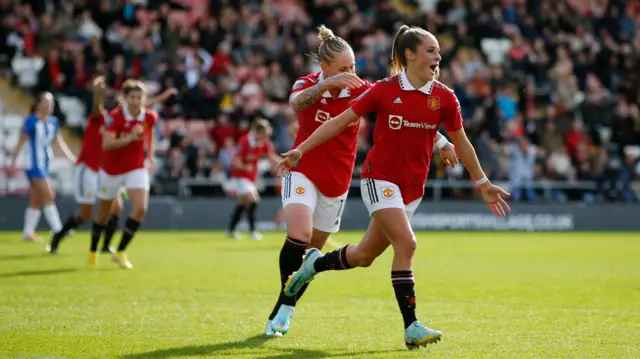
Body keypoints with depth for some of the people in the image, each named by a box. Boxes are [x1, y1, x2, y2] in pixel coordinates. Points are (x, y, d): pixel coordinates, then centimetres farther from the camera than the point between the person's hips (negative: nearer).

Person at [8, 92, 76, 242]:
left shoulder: (53, 121, 8)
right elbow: (21, 143, -8)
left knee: (37, 201, 10)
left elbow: (60, 142, 13)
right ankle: (58, 230, -14)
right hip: (34, 165, -7)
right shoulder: (31, 121, -10)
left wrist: (72, 158, 5)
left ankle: (28, 233, 17)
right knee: (49, 196, -14)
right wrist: (13, 163, -8)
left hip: (45, 165, 7)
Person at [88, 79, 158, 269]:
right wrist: (130, 138, -41)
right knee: (103, 214, 12)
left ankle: (121, 252, -6)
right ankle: (93, 251, 35)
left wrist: (150, 156, 19)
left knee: (140, 208, -19)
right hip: (112, 169, -2)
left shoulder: (150, 117, -7)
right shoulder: (116, 116, -21)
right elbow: (106, 144, -32)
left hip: (136, 168, 2)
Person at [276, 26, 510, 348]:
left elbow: (461, 143, 12)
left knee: (364, 256, 8)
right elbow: (340, 121, -3)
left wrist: (482, 183, 16)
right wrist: (301, 149, -8)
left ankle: (315, 263, 38)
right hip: (380, 178, -4)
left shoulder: (444, 98, 0)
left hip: (412, 186, 4)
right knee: (406, 242, -21)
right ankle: (411, 327, -16)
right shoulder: (384, 90, -8)